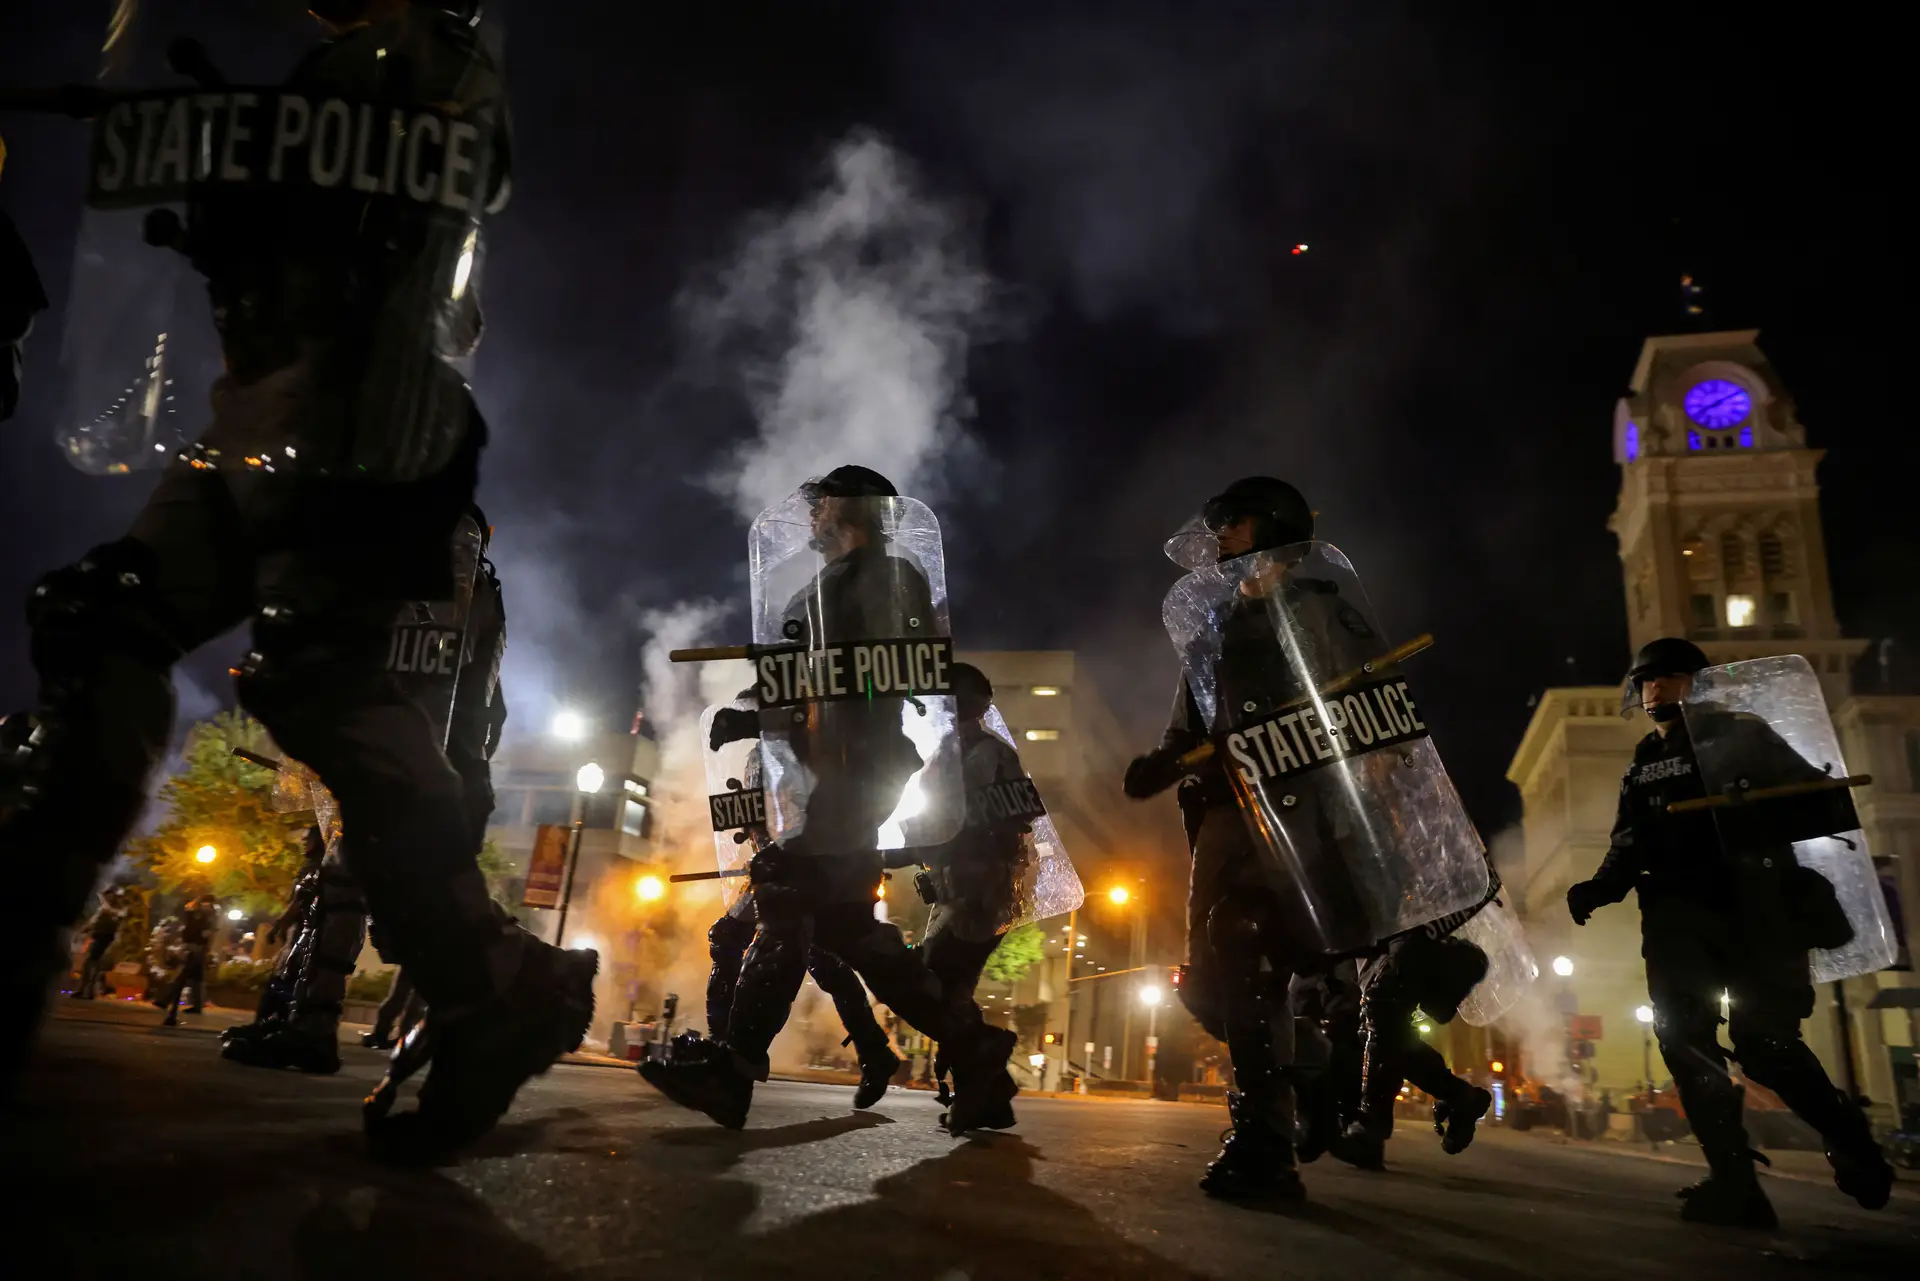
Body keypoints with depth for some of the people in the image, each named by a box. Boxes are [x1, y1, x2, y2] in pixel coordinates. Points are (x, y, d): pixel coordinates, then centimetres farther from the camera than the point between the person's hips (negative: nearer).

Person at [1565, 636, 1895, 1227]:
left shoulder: (1742, 735, 9)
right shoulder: (1641, 766, 22)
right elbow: (1628, 850, 20)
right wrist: (1598, 887, 1)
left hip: (1752, 908, -4)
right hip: (1677, 916, 5)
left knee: (1762, 1040, -10)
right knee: (1682, 1035, -10)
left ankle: (1851, 1142, 16)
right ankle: (1734, 1181, -8)